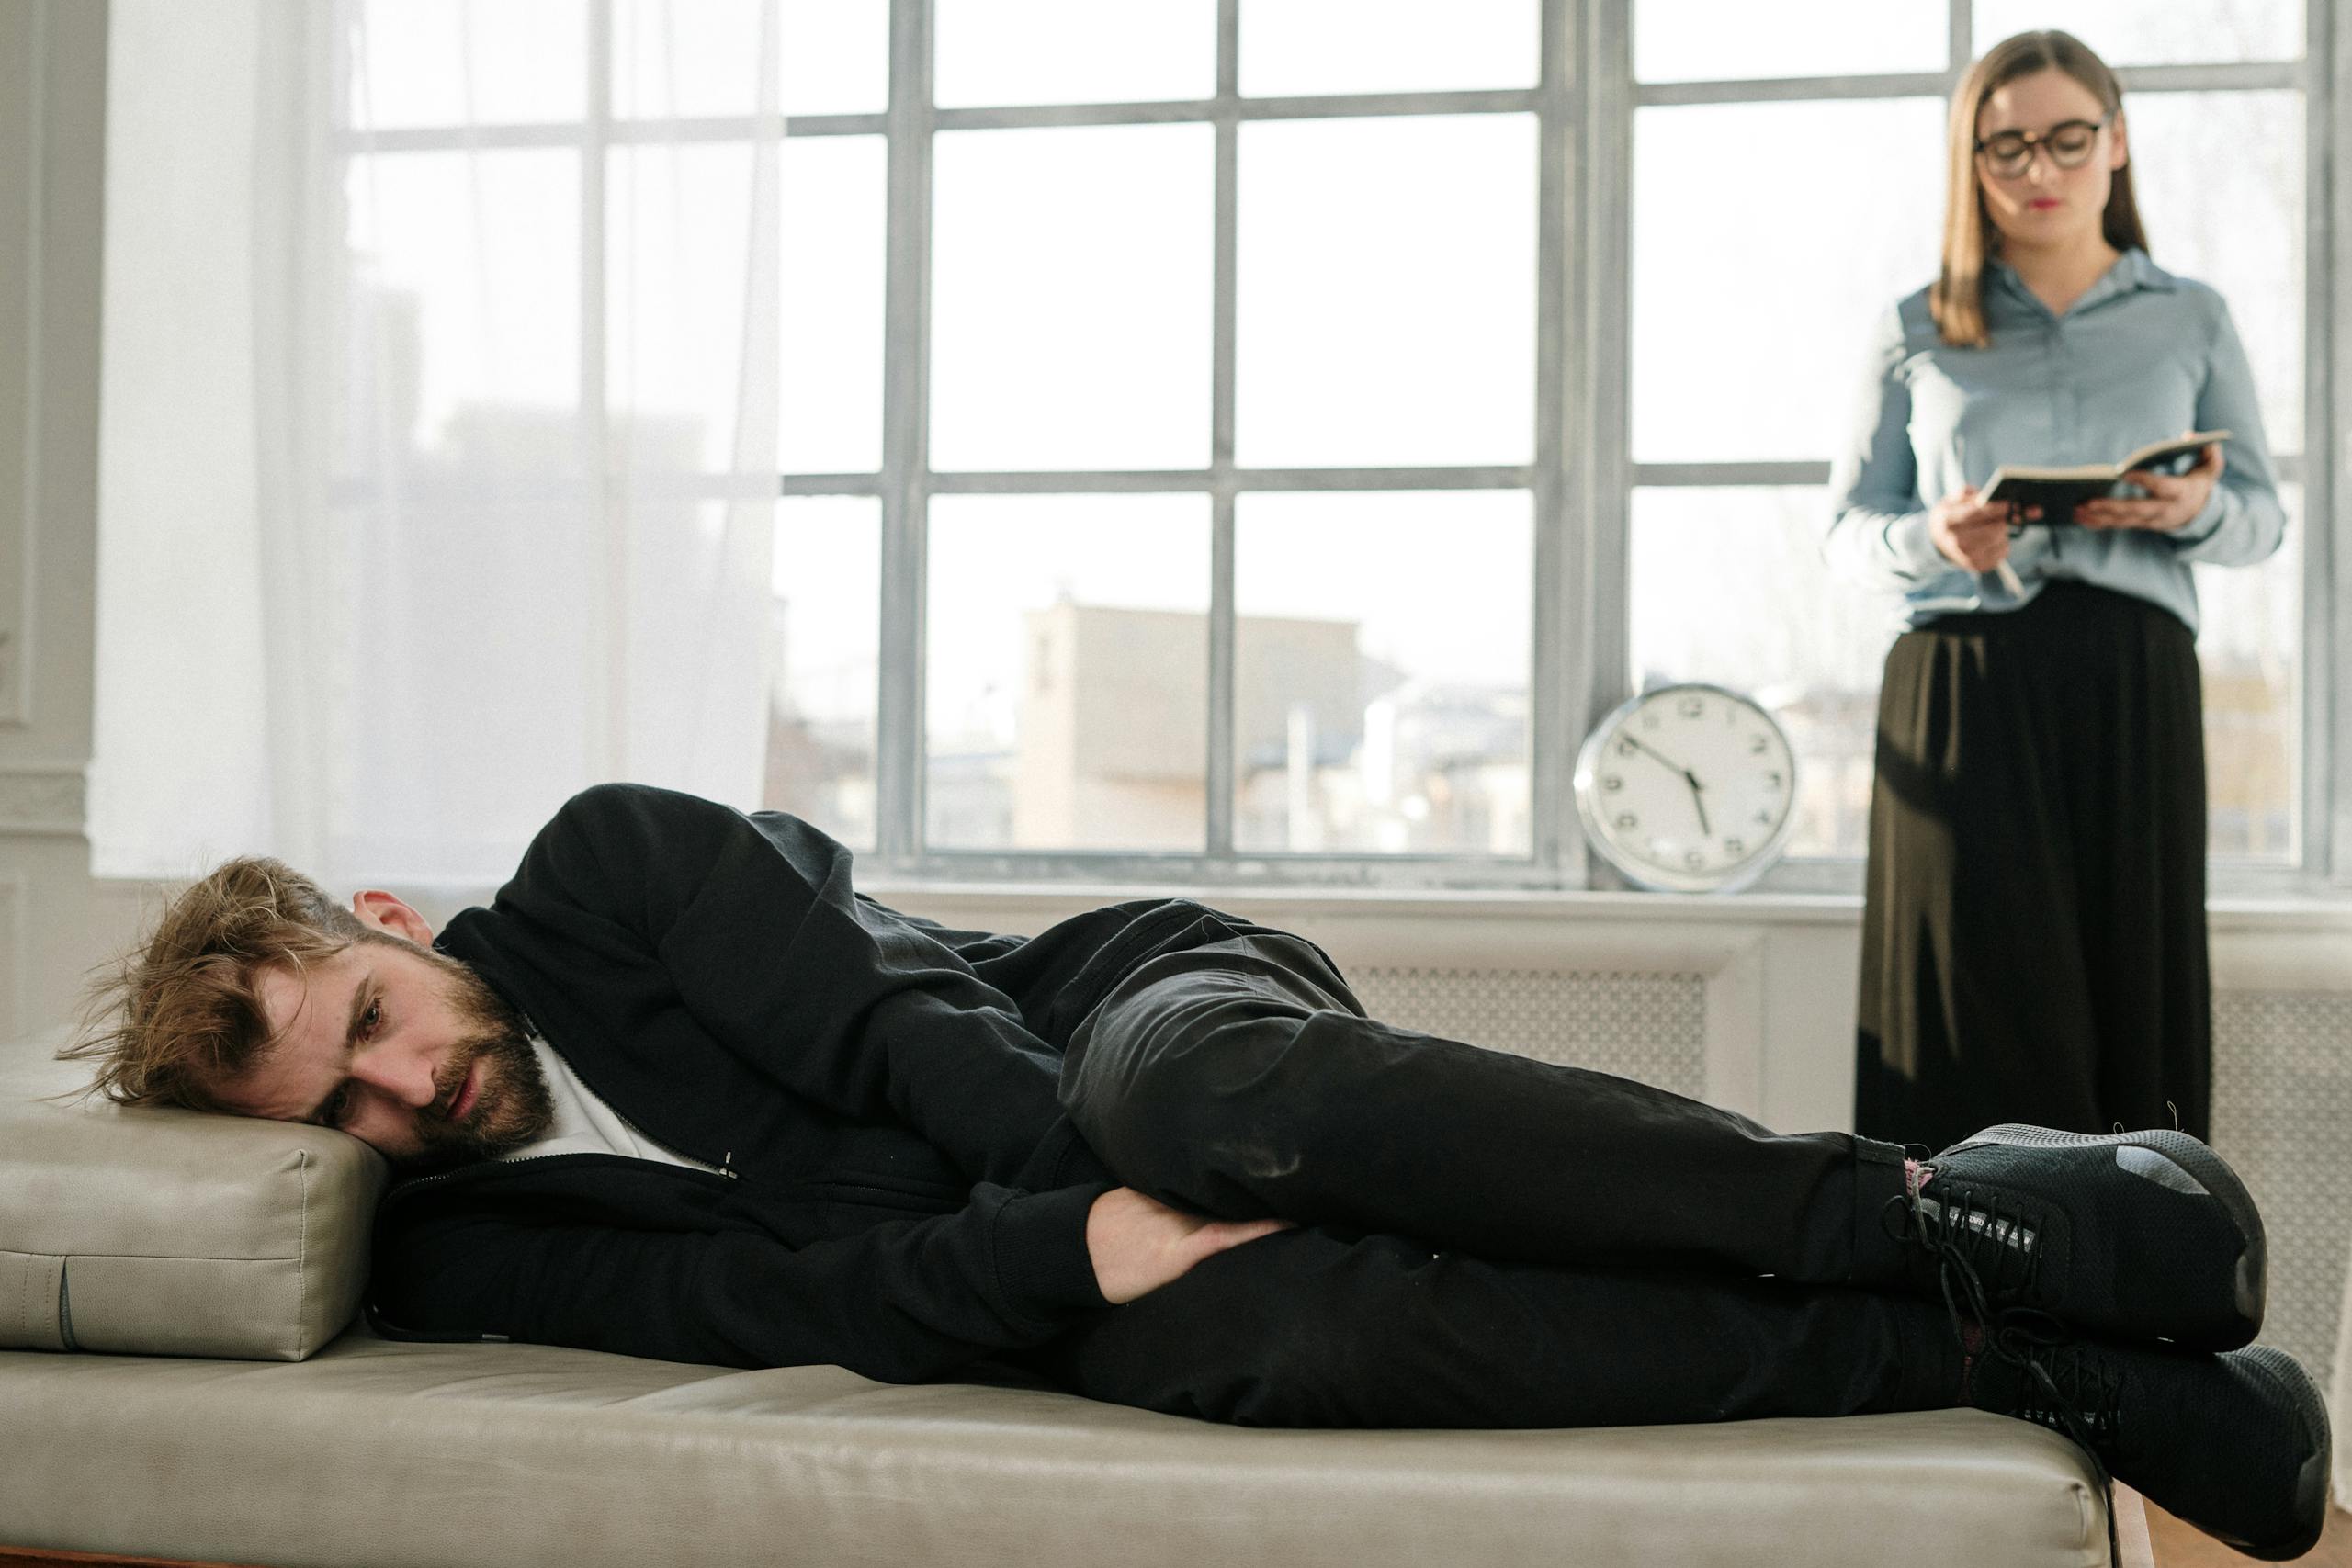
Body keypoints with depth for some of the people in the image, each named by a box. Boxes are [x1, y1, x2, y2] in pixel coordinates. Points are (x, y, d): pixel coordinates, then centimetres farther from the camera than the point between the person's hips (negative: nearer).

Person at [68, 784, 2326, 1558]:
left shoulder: (609, 870, 1)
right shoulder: (453, 1252, 4)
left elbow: (890, 1013, -8)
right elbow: (785, 1295, -10)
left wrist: (1127, 1151, -21)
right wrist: (1077, 1252, -23)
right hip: (1055, 1295, 2)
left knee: (1213, 1088, -39)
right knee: (1263, 1335, -34)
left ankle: (1944, 1210, -29)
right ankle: (2019, 1357, -29)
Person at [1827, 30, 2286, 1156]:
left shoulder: (2191, 321, 15)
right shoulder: (1917, 335, 12)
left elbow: (2263, 515, 12)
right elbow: (1848, 528, 10)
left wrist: (2197, 510, -10)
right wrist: (1932, 541, -12)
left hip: (2133, 686, 1)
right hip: (1963, 682, -1)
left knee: (2134, 973, -5)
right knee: (1989, 996, -8)